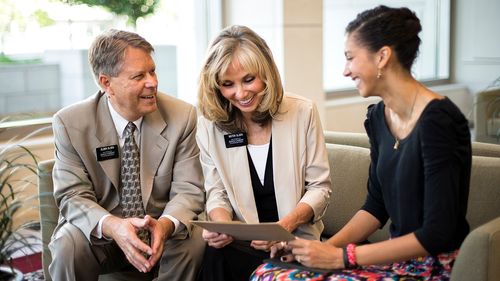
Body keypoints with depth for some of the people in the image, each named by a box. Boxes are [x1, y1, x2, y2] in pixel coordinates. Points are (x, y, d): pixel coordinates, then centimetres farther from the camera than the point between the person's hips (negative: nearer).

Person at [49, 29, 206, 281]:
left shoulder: (182, 117, -8)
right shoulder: (70, 123, -9)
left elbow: (188, 191, -9)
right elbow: (73, 196, -11)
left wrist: (165, 225, -33)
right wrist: (112, 226, -34)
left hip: (159, 231, 2)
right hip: (99, 233, -1)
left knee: (195, 240, -28)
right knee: (68, 246, -31)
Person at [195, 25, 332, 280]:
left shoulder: (303, 112, -4)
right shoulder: (209, 125, 1)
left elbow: (319, 187, -1)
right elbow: (217, 192, 5)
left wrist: (286, 225, -19)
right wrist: (221, 224, -18)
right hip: (240, 242, 2)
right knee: (216, 255, -32)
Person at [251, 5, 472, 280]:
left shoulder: (436, 119, -19)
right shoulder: (378, 116, 5)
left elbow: (437, 233, -20)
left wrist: (341, 256, -18)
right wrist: (327, 246, -3)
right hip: (398, 257, 7)